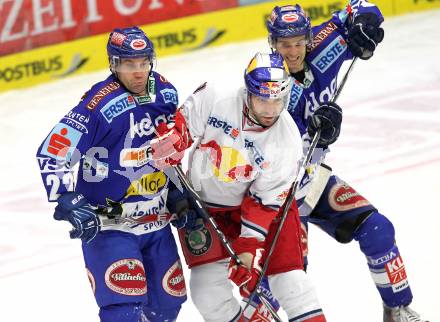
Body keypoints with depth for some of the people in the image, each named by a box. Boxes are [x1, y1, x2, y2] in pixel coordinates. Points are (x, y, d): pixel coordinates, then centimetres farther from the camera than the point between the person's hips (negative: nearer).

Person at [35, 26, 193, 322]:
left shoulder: (166, 93, 0)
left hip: (156, 221, 7)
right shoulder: (100, 105, -22)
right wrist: (69, 203, -28)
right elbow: (51, 155, -21)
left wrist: (175, 193, 13)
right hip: (108, 224, -7)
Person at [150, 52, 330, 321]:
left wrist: (249, 249, -24)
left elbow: (264, 201, -19)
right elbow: (184, 123, -4)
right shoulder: (214, 99, -24)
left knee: (288, 275, -9)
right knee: (208, 289, -7)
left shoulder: (287, 142, -22)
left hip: (256, 204, 0)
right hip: (203, 201, 1)